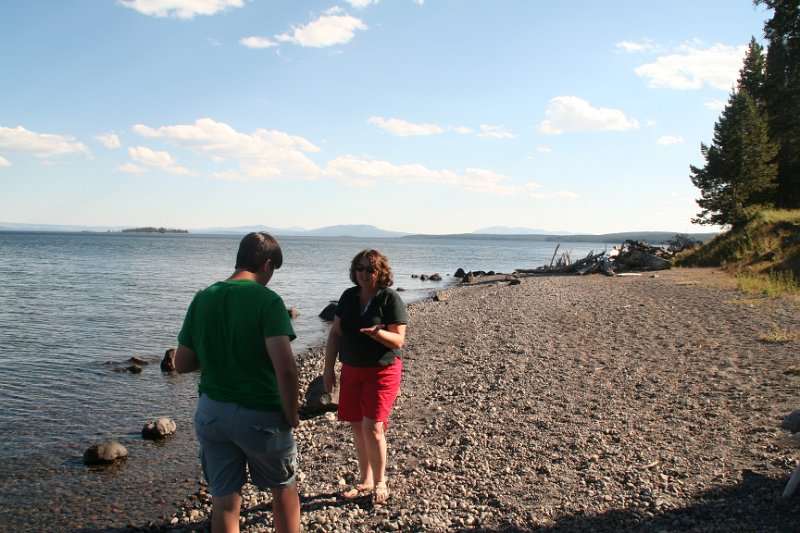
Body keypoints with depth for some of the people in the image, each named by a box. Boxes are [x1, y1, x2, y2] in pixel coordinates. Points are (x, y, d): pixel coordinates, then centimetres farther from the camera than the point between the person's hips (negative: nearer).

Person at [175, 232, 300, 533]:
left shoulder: (202, 299, 1)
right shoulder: (267, 300, -16)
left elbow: (182, 364, 4)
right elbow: (285, 367, -26)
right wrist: (291, 414, -12)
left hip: (211, 412, 5)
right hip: (260, 416, -4)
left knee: (224, 501, 14)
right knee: (283, 488, 20)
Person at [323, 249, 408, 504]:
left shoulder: (390, 299, -12)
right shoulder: (349, 297, 4)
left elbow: (398, 340, -14)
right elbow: (335, 333, 8)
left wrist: (377, 332, -33)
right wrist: (328, 368, 6)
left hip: (381, 371, -5)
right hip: (351, 370, 6)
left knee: (372, 428, -10)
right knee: (357, 427, 11)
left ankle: (380, 481, 12)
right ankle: (365, 481, 28)